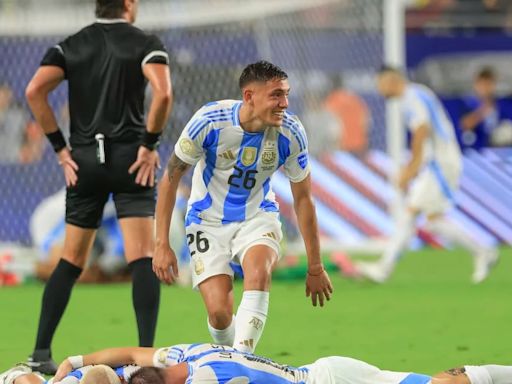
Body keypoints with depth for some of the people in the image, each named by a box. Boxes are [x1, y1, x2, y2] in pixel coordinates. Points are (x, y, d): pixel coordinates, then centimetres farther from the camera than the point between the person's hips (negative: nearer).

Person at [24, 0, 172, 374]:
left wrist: (60, 147, -1)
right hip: (130, 159, -4)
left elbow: (35, 90, -6)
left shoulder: (70, 46, 9)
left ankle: (41, 353, 10)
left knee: (71, 260, 14)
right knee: (143, 258, -5)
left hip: (83, 160, 4)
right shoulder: (146, 43, 0)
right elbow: (162, 93, -19)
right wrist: (150, 144, -8)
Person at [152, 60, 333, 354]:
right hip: (208, 220, -1)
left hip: (258, 216, 1)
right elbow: (171, 178, -11)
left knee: (258, 272, -33)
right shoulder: (210, 121, -24)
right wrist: (162, 244, -13)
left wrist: (315, 267, 0)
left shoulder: (290, 133, -18)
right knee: (220, 313, -14)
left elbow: (303, 198, -4)